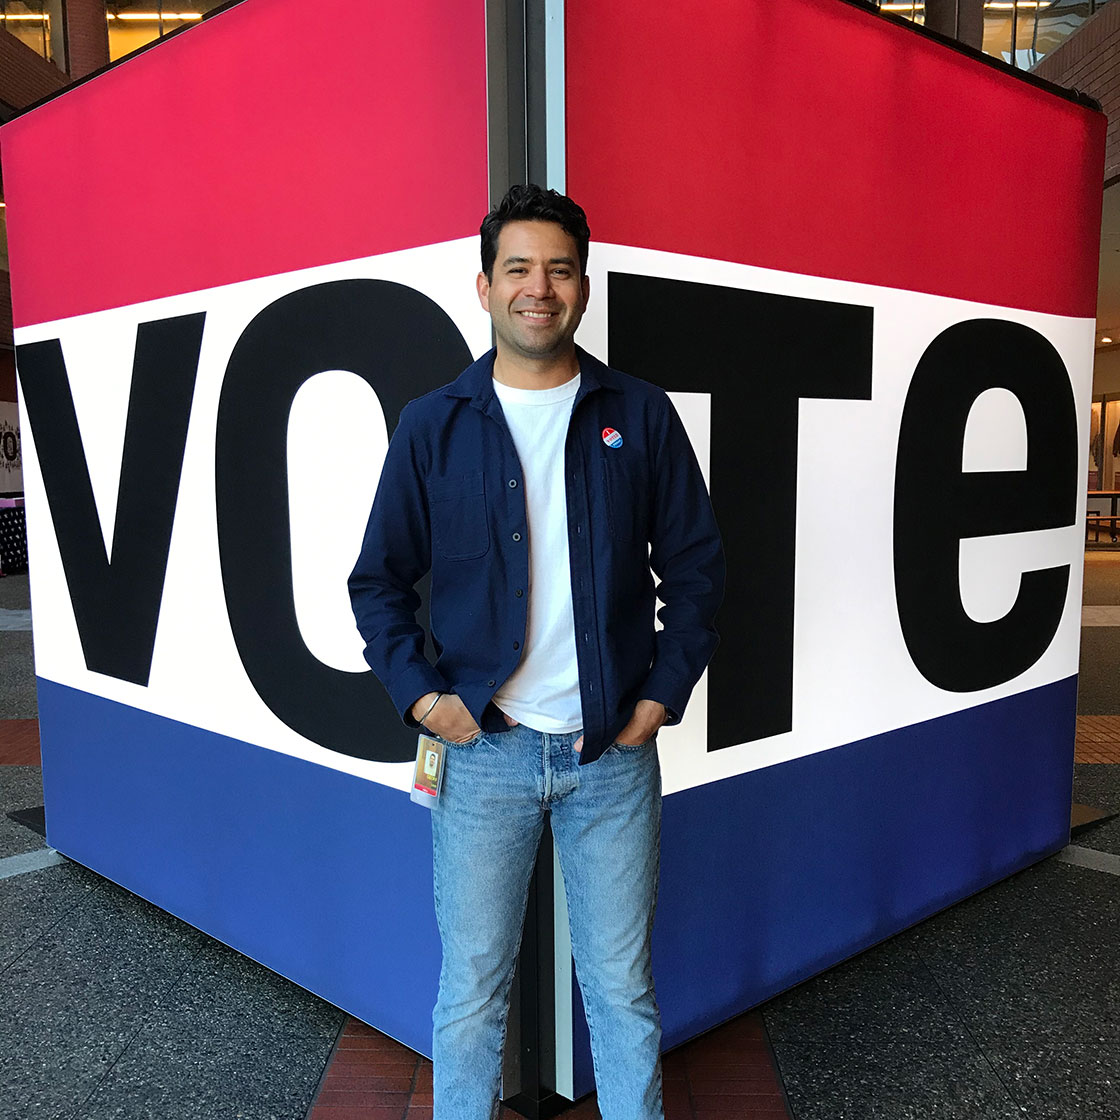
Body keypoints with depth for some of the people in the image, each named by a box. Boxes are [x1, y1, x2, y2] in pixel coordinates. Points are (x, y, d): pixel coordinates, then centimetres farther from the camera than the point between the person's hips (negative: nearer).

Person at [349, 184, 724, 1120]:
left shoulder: (640, 416, 2)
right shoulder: (432, 426, 2)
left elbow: (696, 568, 6)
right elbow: (379, 578, 6)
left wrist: (661, 696, -2)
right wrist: (421, 694, -5)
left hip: (613, 748, 1)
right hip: (481, 747, 0)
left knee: (623, 989, 13)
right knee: (472, 990, 12)